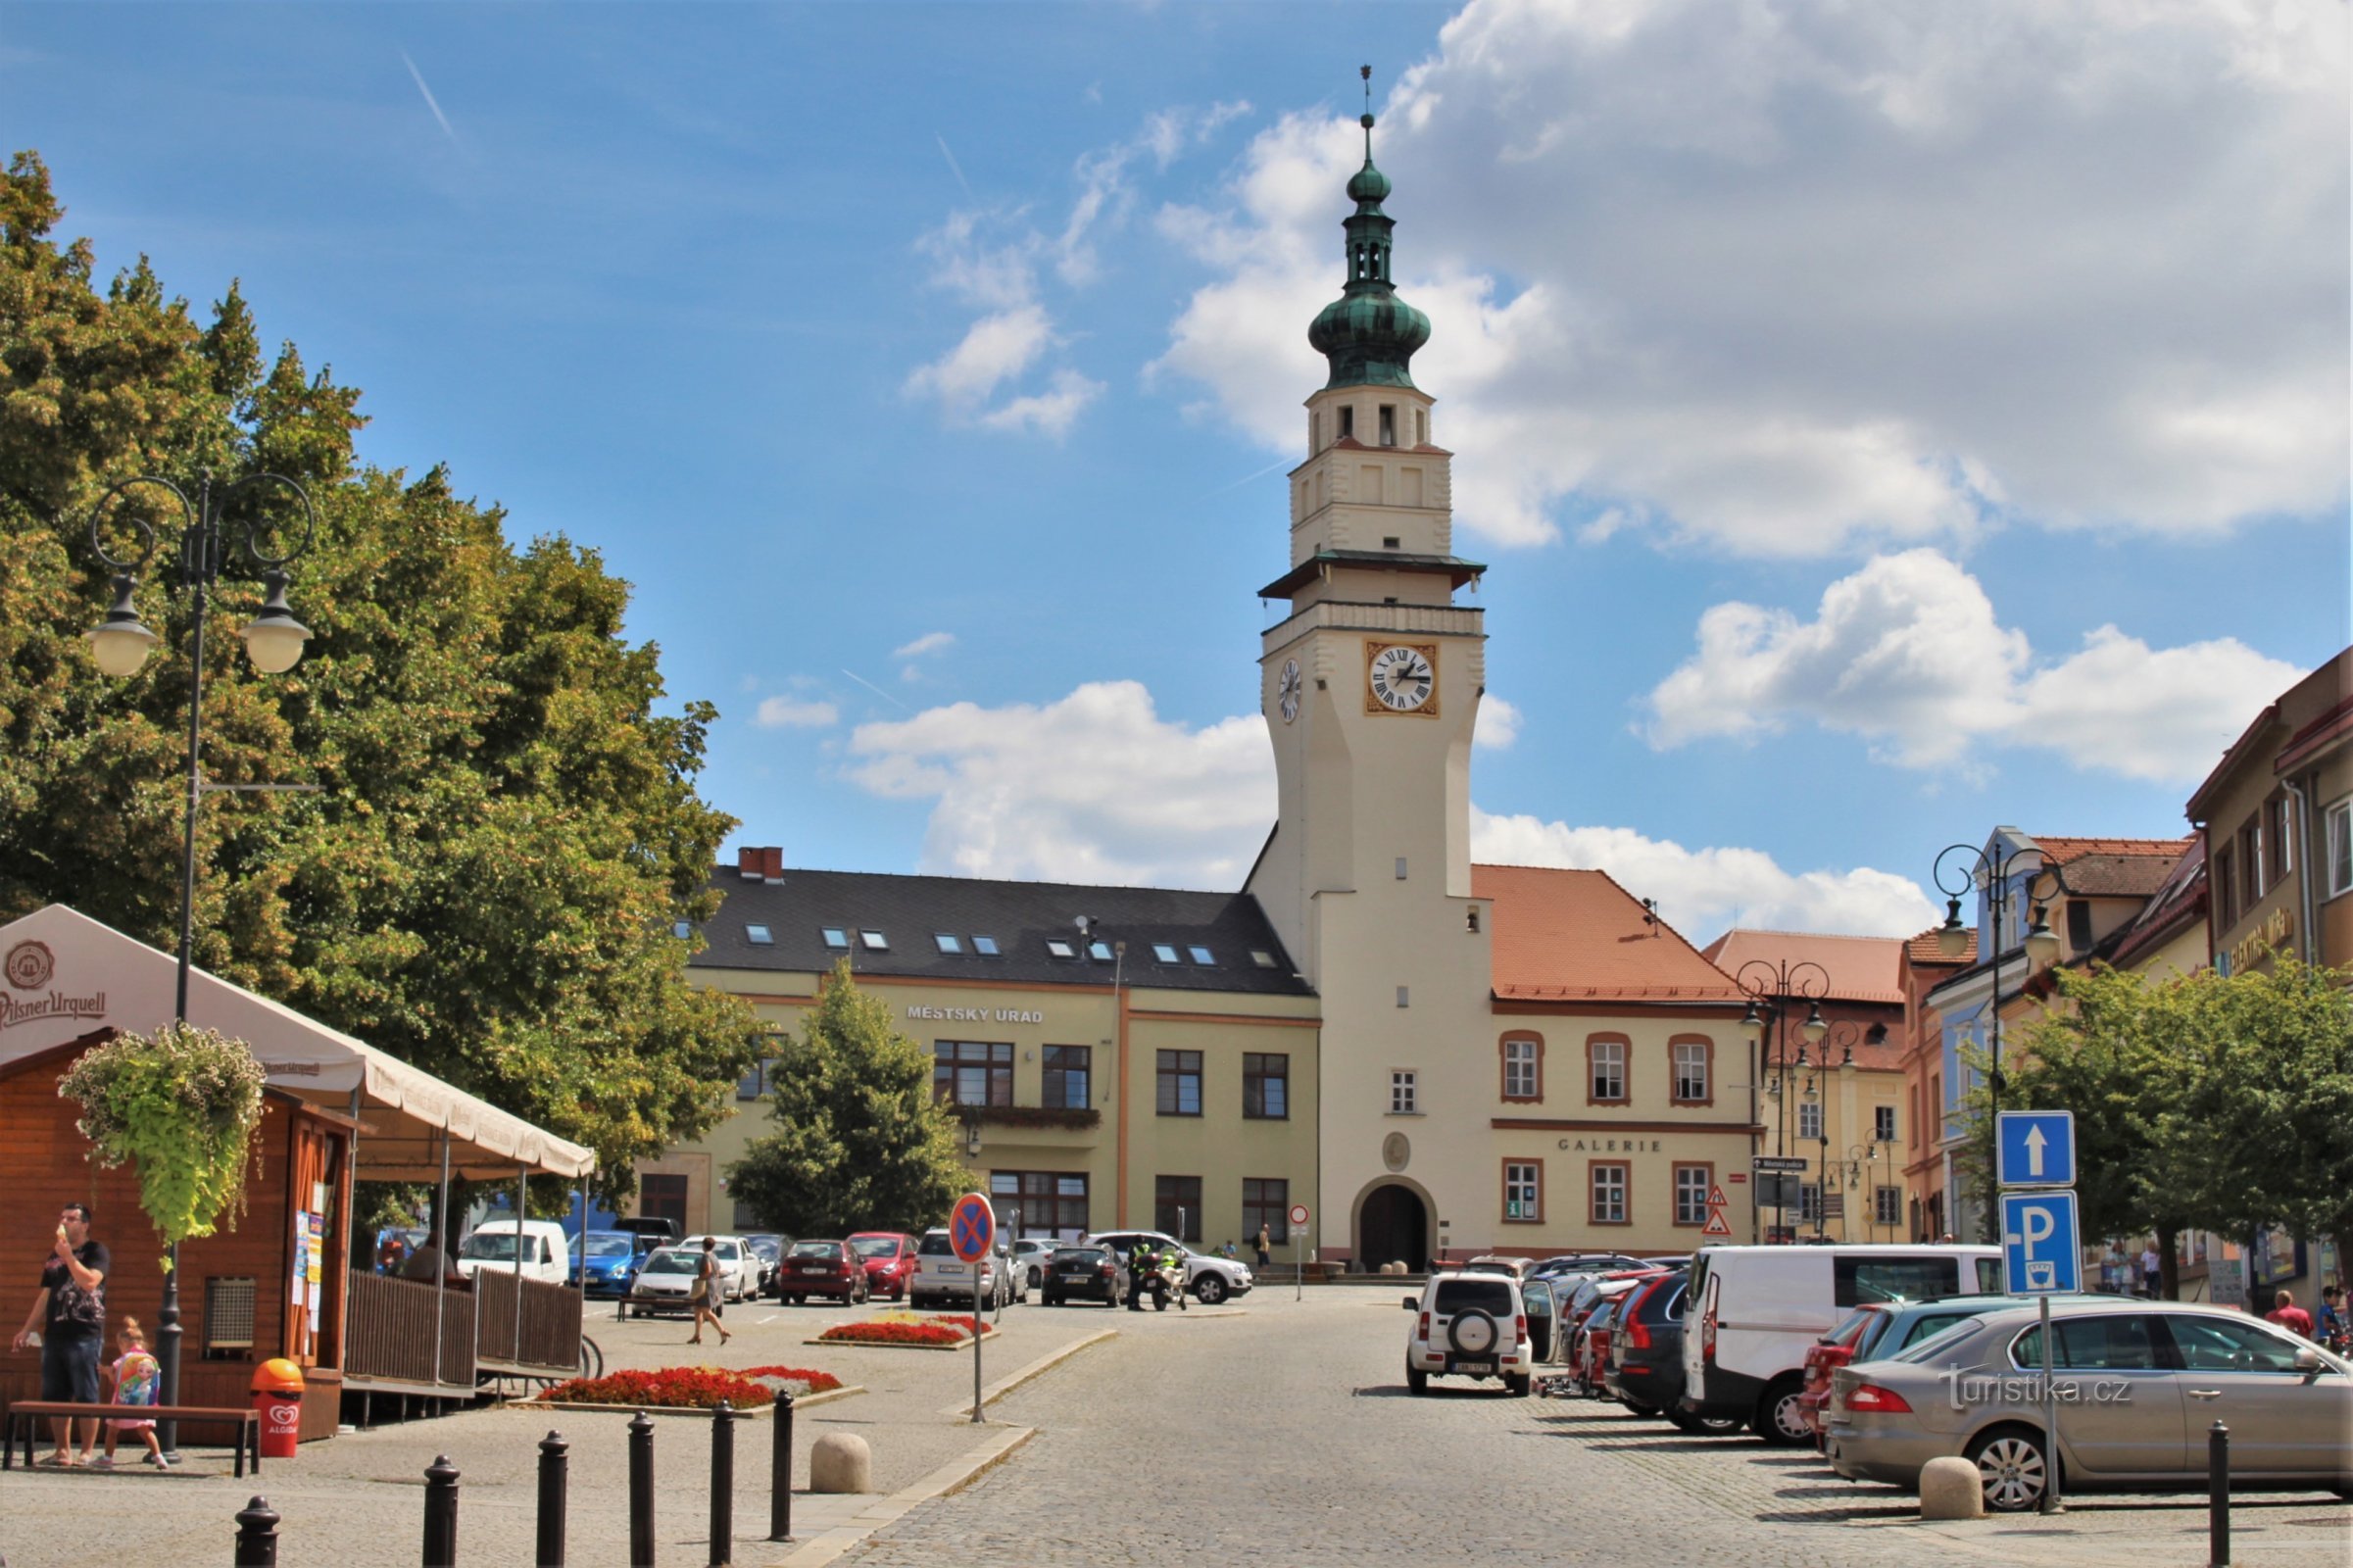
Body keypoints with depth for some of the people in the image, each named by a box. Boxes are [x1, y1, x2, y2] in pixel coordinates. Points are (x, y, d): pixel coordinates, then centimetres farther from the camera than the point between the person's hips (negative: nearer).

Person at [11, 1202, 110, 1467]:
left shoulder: (96, 1251, 0)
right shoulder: (54, 1256, 20)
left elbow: (89, 1281, -18)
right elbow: (45, 1296, 23)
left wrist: (68, 1256, -17)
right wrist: (27, 1329, 19)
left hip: (85, 1336, -7)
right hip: (54, 1335, 7)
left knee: (86, 1397, -6)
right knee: (54, 1397, 6)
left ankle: (87, 1453, -4)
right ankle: (63, 1452, 12)